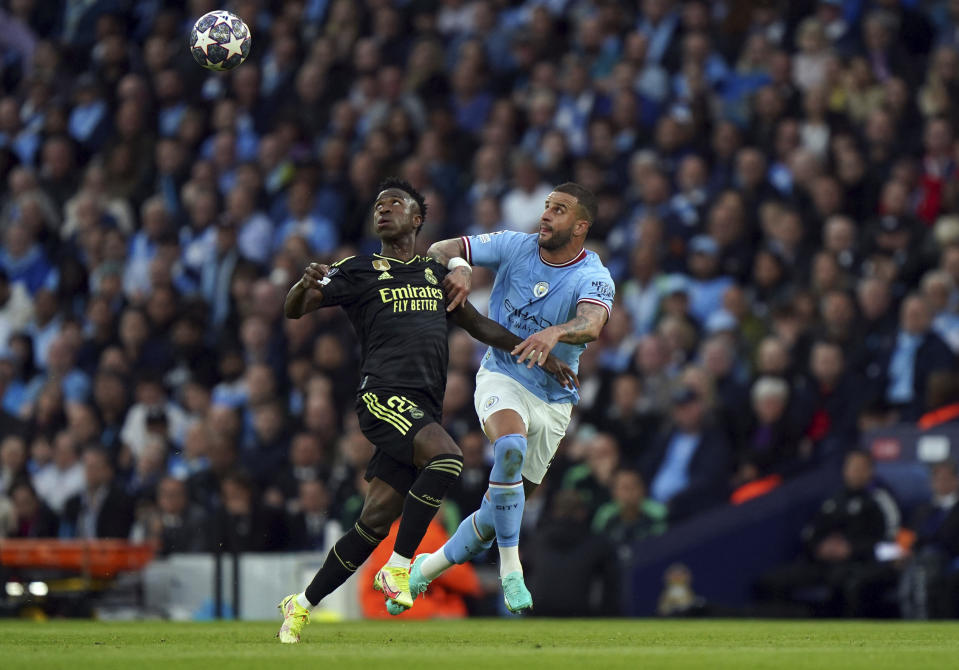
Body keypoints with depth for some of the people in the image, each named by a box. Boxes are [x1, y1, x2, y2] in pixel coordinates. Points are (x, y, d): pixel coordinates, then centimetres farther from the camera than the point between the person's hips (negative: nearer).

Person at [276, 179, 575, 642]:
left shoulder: (435, 273, 24)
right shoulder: (359, 271, 10)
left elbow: (479, 326, 32)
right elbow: (295, 310, 5)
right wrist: (307, 284, -19)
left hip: (423, 409, 5)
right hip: (384, 394, -5)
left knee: (376, 521, -4)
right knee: (446, 455, -32)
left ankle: (302, 605, 8)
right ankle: (397, 569, -23)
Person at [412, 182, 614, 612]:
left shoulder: (593, 279, -13)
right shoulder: (515, 247, -4)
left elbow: (592, 324, -35)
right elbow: (439, 250, -1)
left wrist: (554, 333, -56)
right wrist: (457, 266, -25)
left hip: (552, 399, 1)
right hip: (501, 378, -1)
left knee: (504, 508, 7)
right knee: (511, 447, -34)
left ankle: (430, 566, 31)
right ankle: (510, 570, -27)